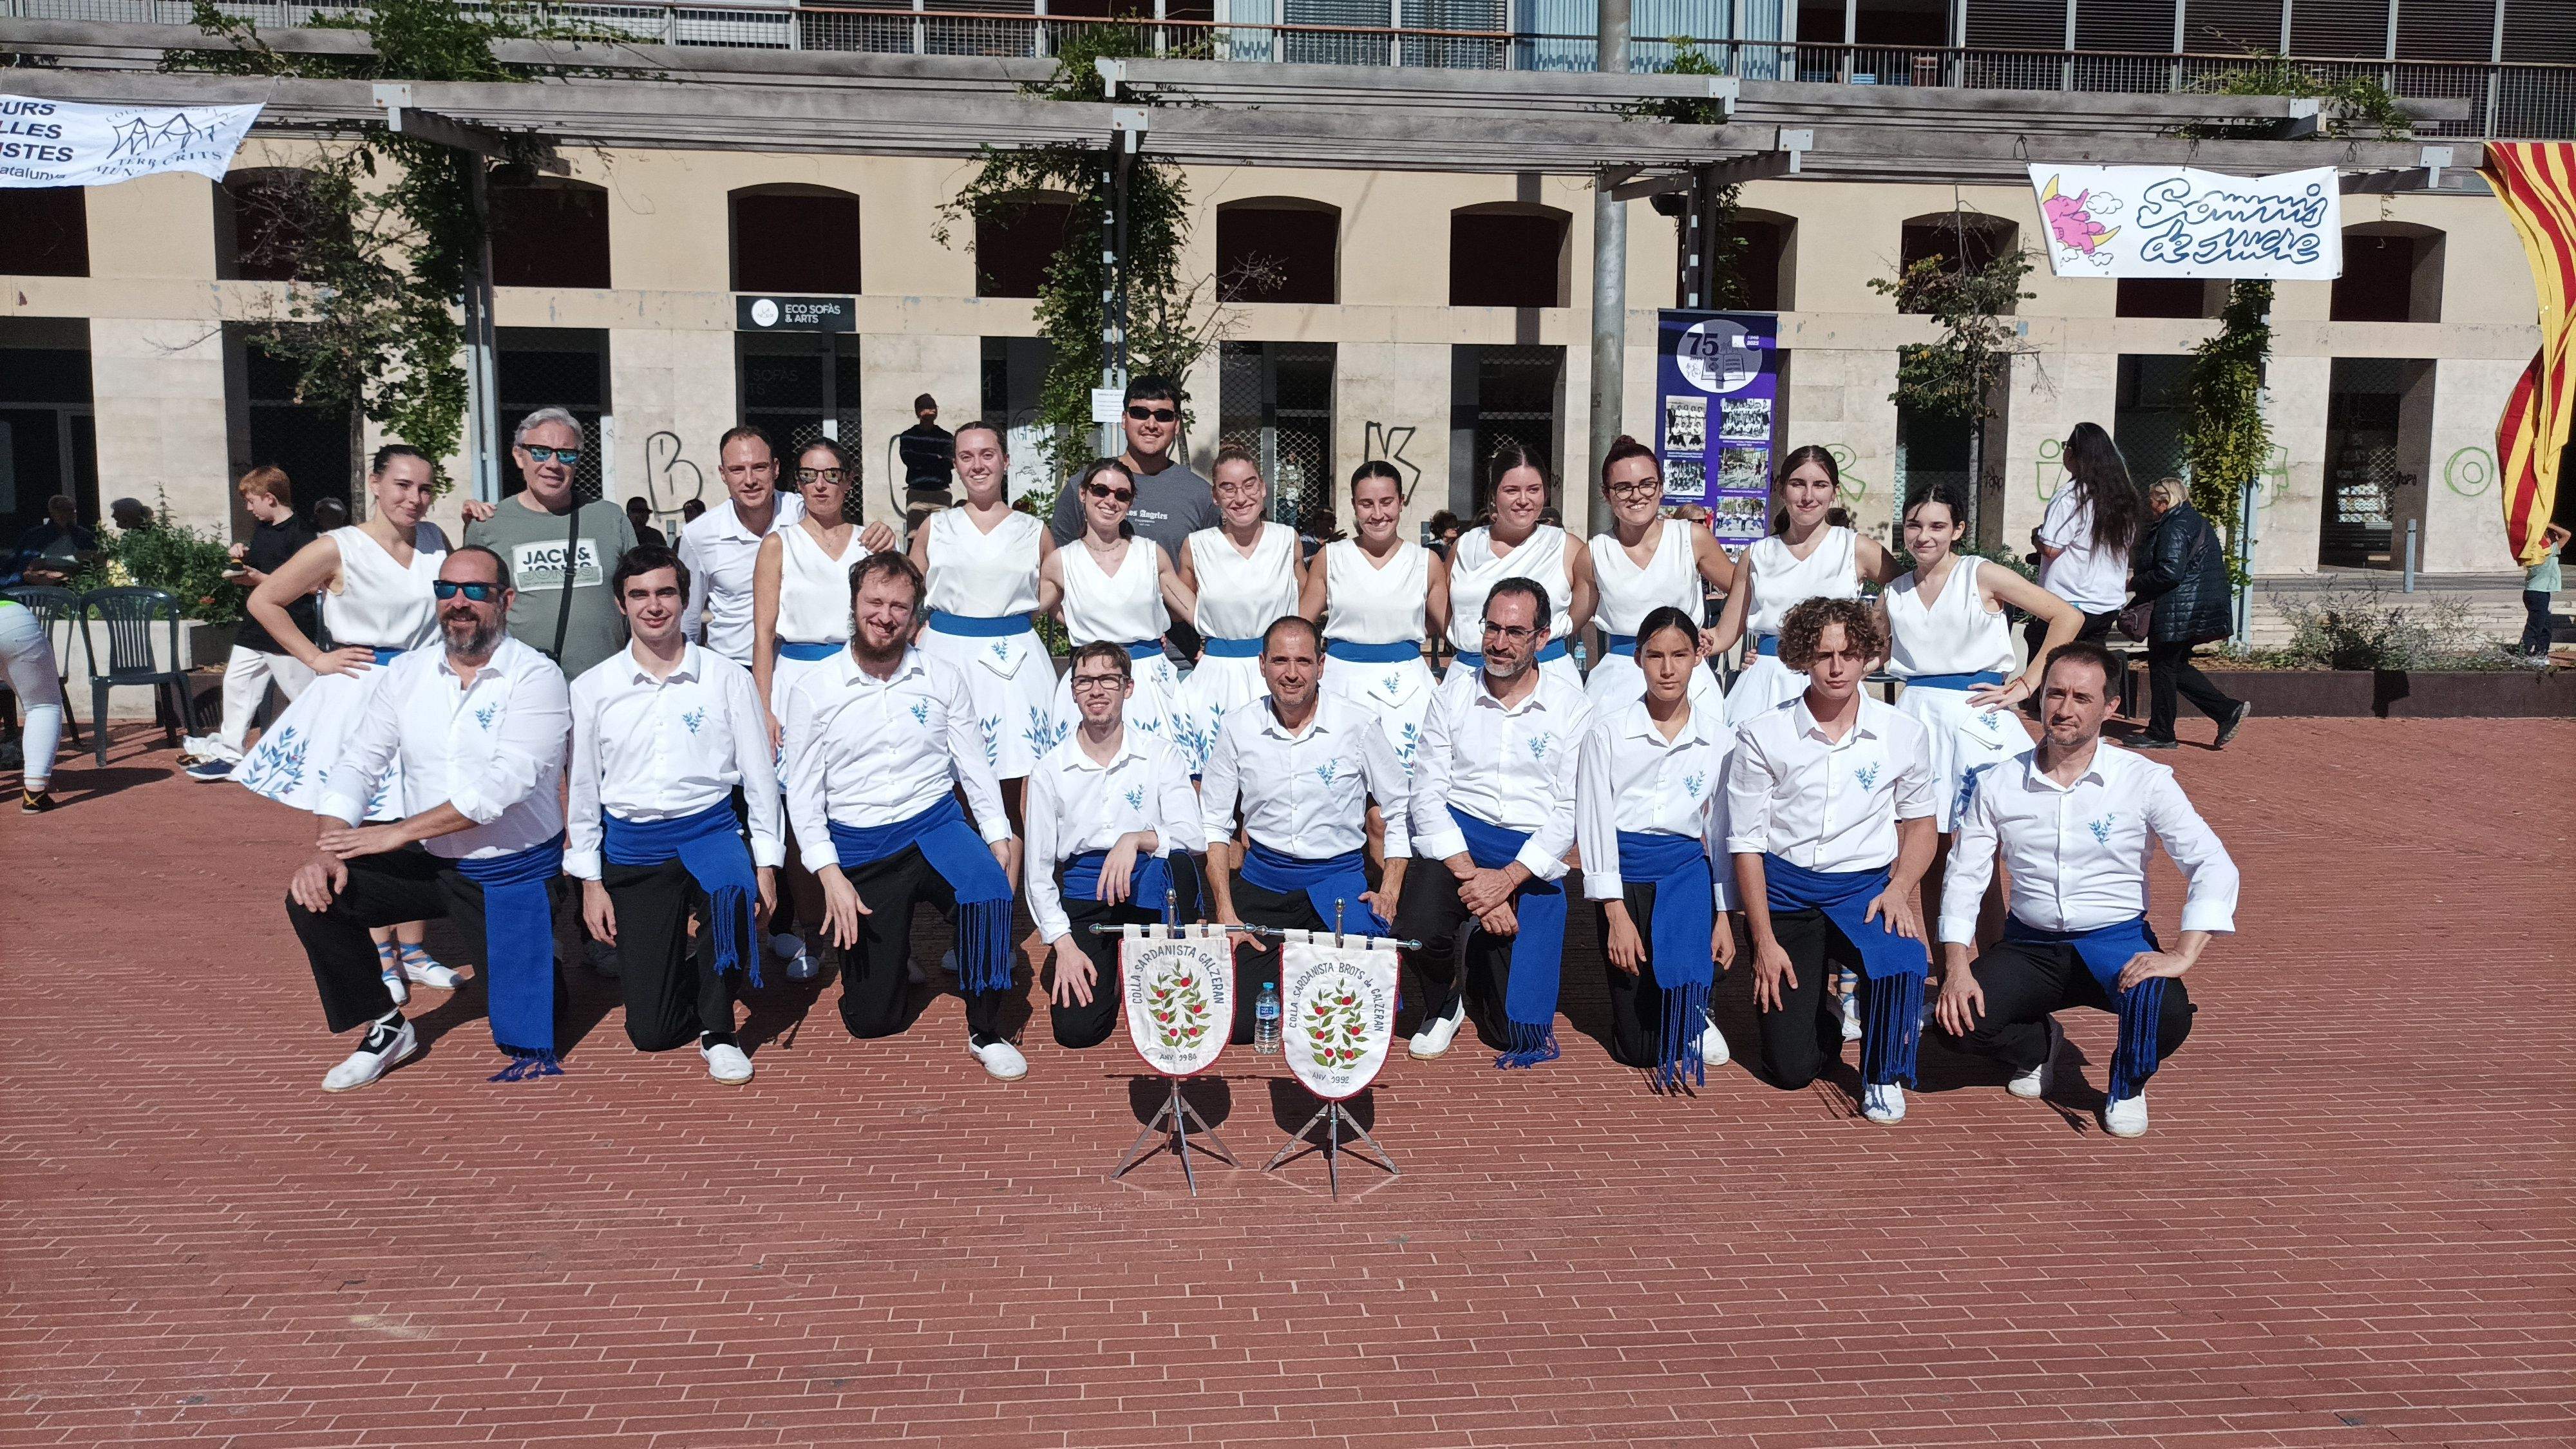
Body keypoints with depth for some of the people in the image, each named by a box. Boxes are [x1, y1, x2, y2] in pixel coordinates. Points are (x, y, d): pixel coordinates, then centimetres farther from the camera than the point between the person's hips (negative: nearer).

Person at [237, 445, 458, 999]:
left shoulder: (435, 541, 6)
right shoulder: (339, 549, -9)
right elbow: (263, 602, -2)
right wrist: (315, 658, -5)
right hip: (364, 694, -4)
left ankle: (412, 950, 22)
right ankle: (380, 958, 17)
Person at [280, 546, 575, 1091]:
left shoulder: (535, 676, -15)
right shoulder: (407, 673, 2)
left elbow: (507, 783, -26)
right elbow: (358, 764, 2)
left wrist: (396, 833, -25)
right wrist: (326, 849, -15)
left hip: (513, 873, -5)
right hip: (429, 862, 5)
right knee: (314, 898, -14)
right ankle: (385, 1028, 7)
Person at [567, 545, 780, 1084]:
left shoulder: (728, 677, -1)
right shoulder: (592, 689, 2)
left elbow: (759, 774, 1)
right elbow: (581, 788, 6)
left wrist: (766, 863, -5)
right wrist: (591, 881, 3)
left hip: (710, 831, -1)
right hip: (632, 849, 1)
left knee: (733, 892, -39)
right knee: (650, 1031, -2)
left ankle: (717, 1029, -14)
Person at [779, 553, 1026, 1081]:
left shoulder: (942, 680, 2)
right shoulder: (812, 691, -3)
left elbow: (974, 767, 5)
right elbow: (802, 794, -3)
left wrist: (1000, 842, -5)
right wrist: (830, 875, -12)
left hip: (935, 825, 0)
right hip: (860, 847, 0)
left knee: (990, 890, -36)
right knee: (871, 1020, 1)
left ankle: (985, 1032, -16)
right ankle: (890, 950, 37)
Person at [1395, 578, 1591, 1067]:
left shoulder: (1572, 706, 2)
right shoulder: (1453, 696, 5)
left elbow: (1571, 810, -4)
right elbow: (1428, 793, -2)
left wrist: (1506, 879, -17)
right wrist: (1470, 874, -17)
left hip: (1532, 859, 0)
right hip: (1457, 842, 0)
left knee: (1522, 1031, -4)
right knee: (1419, 929, -34)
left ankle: (1484, 955, 32)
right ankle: (1444, 1005, 4)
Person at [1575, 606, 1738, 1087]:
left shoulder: (1718, 737, 4)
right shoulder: (1607, 731, -3)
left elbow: (1722, 828, 9)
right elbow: (1594, 823, -5)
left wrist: (1724, 915, 5)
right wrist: (1616, 915, -10)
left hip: (1685, 871, 2)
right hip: (1624, 871, -1)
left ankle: (1693, 1018, 11)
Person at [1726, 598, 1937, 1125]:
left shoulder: (1902, 732, 0)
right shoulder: (1763, 736, -5)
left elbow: (1919, 822, 12)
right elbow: (1746, 843, -3)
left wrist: (1899, 888, -8)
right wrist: (1764, 940, -7)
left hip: (1866, 886, 1)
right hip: (1785, 889, -1)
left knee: (1903, 962, -34)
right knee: (1791, 1069, -4)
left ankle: (1884, 1074, -2)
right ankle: (1828, 1018, 35)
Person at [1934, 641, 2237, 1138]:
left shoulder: (2144, 781, -8)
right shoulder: (1998, 784, -2)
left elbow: (2213, 865, -12)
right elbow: (1965, 875, 0)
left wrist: (2182, 955, -25)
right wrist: (1956, 968, -13)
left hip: (2118, 939, -2)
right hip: (2031, 945, 2)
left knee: (2167, 1016, -33)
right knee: (1956, 1020, -23)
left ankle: (2128, 1086, 6)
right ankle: (2038, 1047, 16)